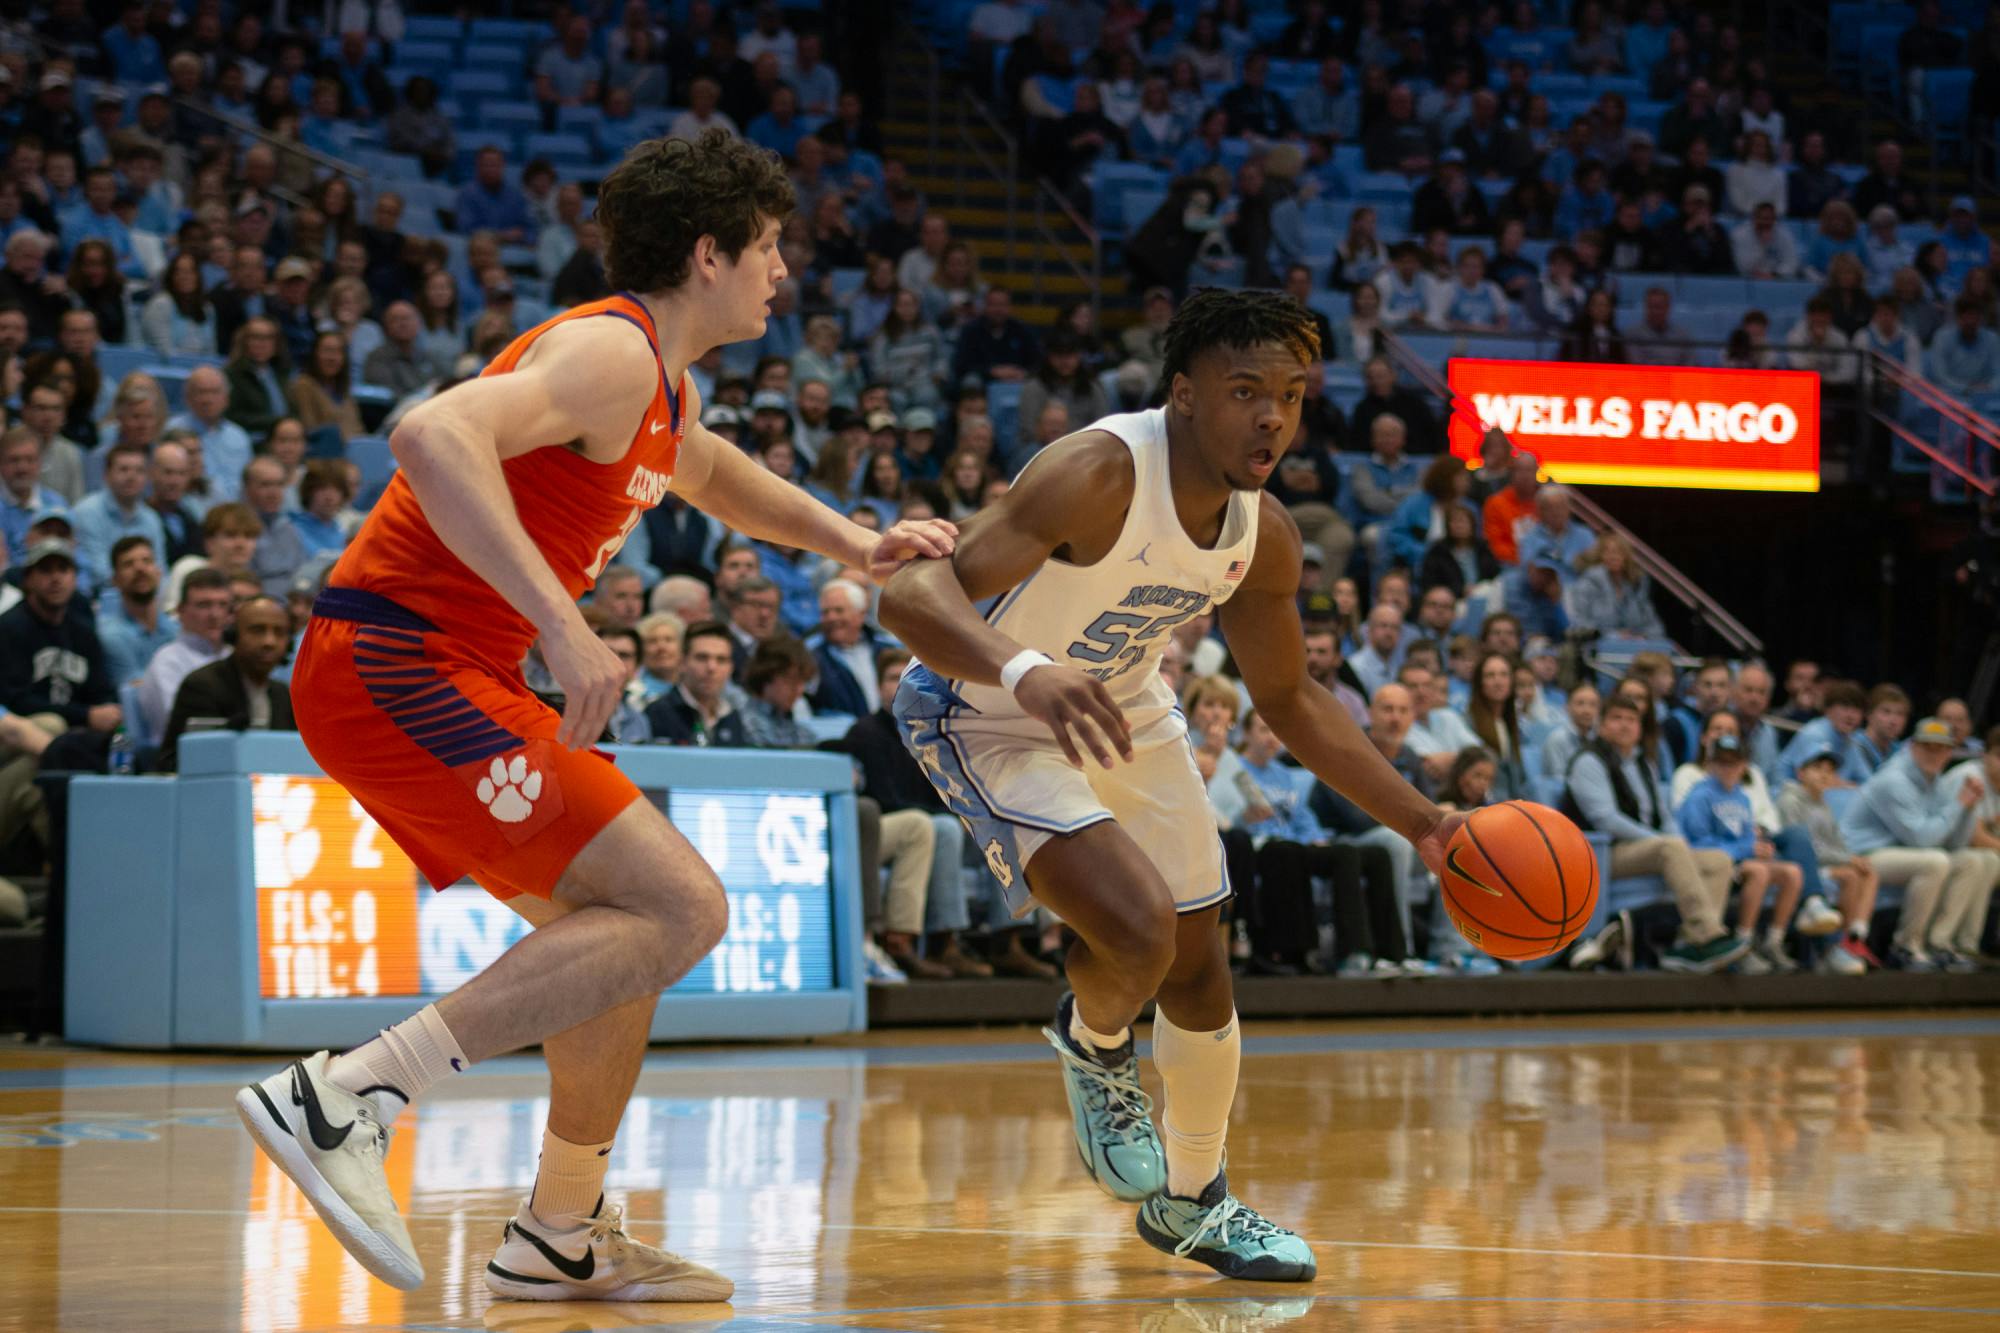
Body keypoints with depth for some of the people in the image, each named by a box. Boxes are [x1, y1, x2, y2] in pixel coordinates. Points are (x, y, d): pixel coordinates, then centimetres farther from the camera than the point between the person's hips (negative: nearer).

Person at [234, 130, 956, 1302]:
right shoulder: (612, 354, -14)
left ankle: (563, 1236, 27)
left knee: (623, 923, 19)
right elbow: (438, 436, -32)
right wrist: (562, 624, -37)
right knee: (680, 907, -15)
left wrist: (853, 545, 26)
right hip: (401, 665, -10)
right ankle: (344, 1098, -22)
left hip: (415, 675, 10)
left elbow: (711, 473, 42)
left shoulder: (664, 388, 18)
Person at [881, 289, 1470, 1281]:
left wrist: (1423, 825, 2)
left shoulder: (1264, 535, -10)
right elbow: (913, 595, -43)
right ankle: (1095, 1044, 9)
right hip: (988, 718, -7)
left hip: (1123, 713, 7)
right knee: (1138, 926, -27)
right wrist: (1025, 671, -62)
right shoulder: (1098, 475, -34)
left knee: (1199, 970, 12)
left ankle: (1190, 1200, 35)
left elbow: (1287, 698, 7)